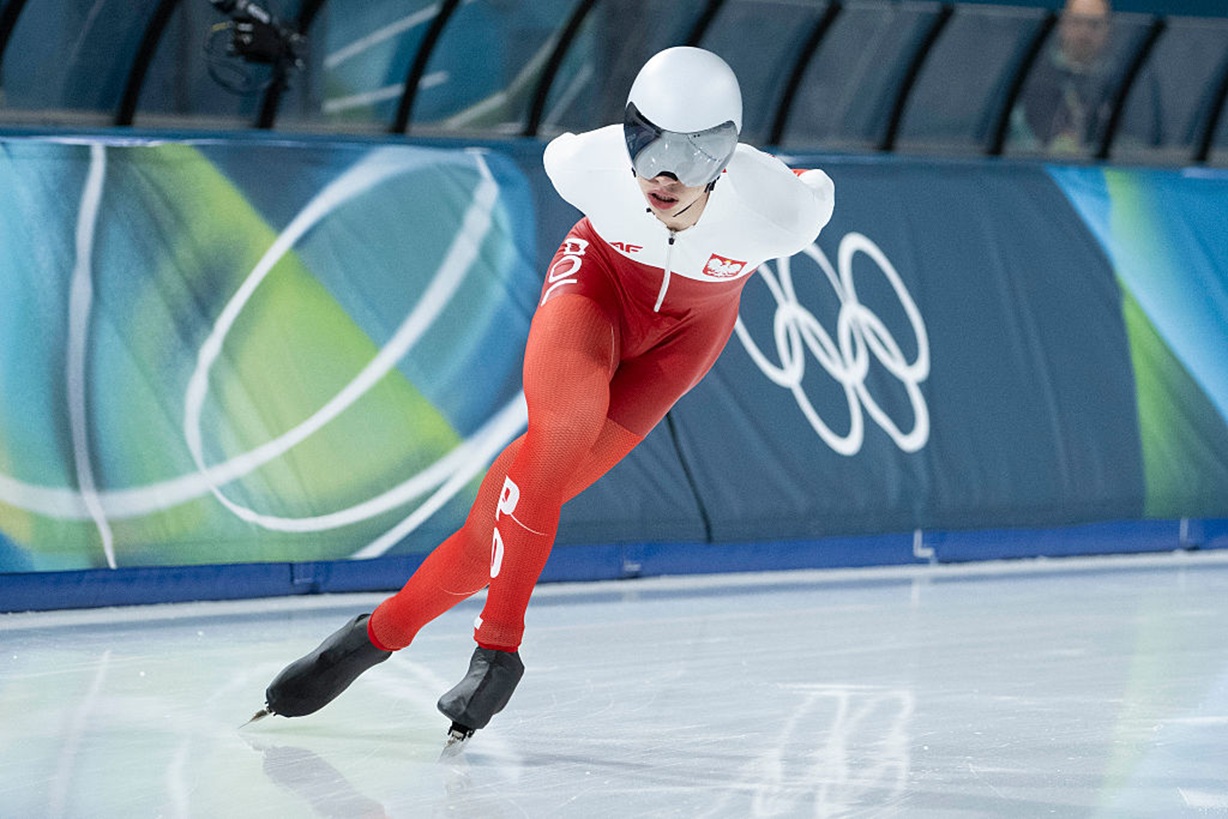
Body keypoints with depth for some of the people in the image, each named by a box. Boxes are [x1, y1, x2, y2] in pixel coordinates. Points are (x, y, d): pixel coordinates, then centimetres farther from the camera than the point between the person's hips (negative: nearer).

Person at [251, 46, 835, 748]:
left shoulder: (777, 209, -36)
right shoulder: (591, 163, -32)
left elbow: (817, 194, -10)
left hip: (688, 326, 0)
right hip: (602, 275, 0)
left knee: (544, 480, -12)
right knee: (567, 417, -31)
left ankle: (386, 630, -4)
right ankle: (499, 646, -20)